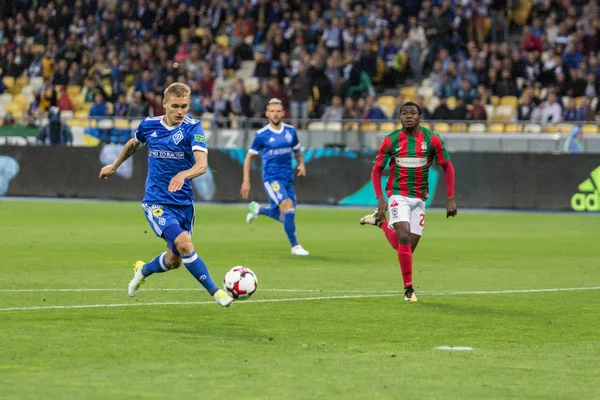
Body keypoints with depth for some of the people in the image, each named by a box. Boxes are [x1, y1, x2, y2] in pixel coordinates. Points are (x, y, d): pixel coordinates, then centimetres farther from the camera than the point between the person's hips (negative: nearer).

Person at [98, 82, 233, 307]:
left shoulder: (192, 128, -11)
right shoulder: (149, 125, -3)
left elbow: (202, 164, -26)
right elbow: (133, 144, 21)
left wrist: (183, 175, -46)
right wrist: (114, 166, 32)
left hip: (184, 202, 1)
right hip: (156, 202, -1)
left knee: (174, 261, 12)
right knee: (184, 243, -24)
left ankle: (143, 270, 44)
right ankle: (215, 292, -15)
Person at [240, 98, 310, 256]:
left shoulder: (290, 131, 5)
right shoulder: (261, 135, -7)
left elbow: (297, 151, 19)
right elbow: (249, 157, 1)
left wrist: (301, 164, -2)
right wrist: (246, 181, -3)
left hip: (287, 177, 5)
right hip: (271, 178, -5)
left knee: (284, 216, 10)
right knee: (288, 207, -22)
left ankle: (257, 209, 40)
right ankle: (295, 246, -11)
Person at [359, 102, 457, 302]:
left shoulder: (432, 139, -4)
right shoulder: (391, 141, -5)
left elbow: (447, 166, 4)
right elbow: (376, 169, 2)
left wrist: (450, 199, -3)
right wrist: (381, 199, -10)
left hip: (419, 199, 3)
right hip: (398, 195, -2)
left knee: (408, 246, 3)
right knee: (404, 237, -21)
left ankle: (381, 222, 31)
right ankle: (408, 289, -14)